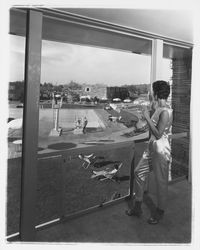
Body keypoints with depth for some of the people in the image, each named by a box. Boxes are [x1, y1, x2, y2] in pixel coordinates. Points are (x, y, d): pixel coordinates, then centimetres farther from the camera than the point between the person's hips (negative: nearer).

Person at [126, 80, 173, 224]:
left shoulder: (166, 112, -21)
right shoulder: (159, 109, 7)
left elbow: (158, 134, -24)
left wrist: (147, 117, -18)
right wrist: (154, 109, 11)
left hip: (161, 149, -9)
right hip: (152, 147, 10)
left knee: (161, 181, 8)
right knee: (139, 173, 13)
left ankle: (160, 211, 30)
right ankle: (137, 208, 28)